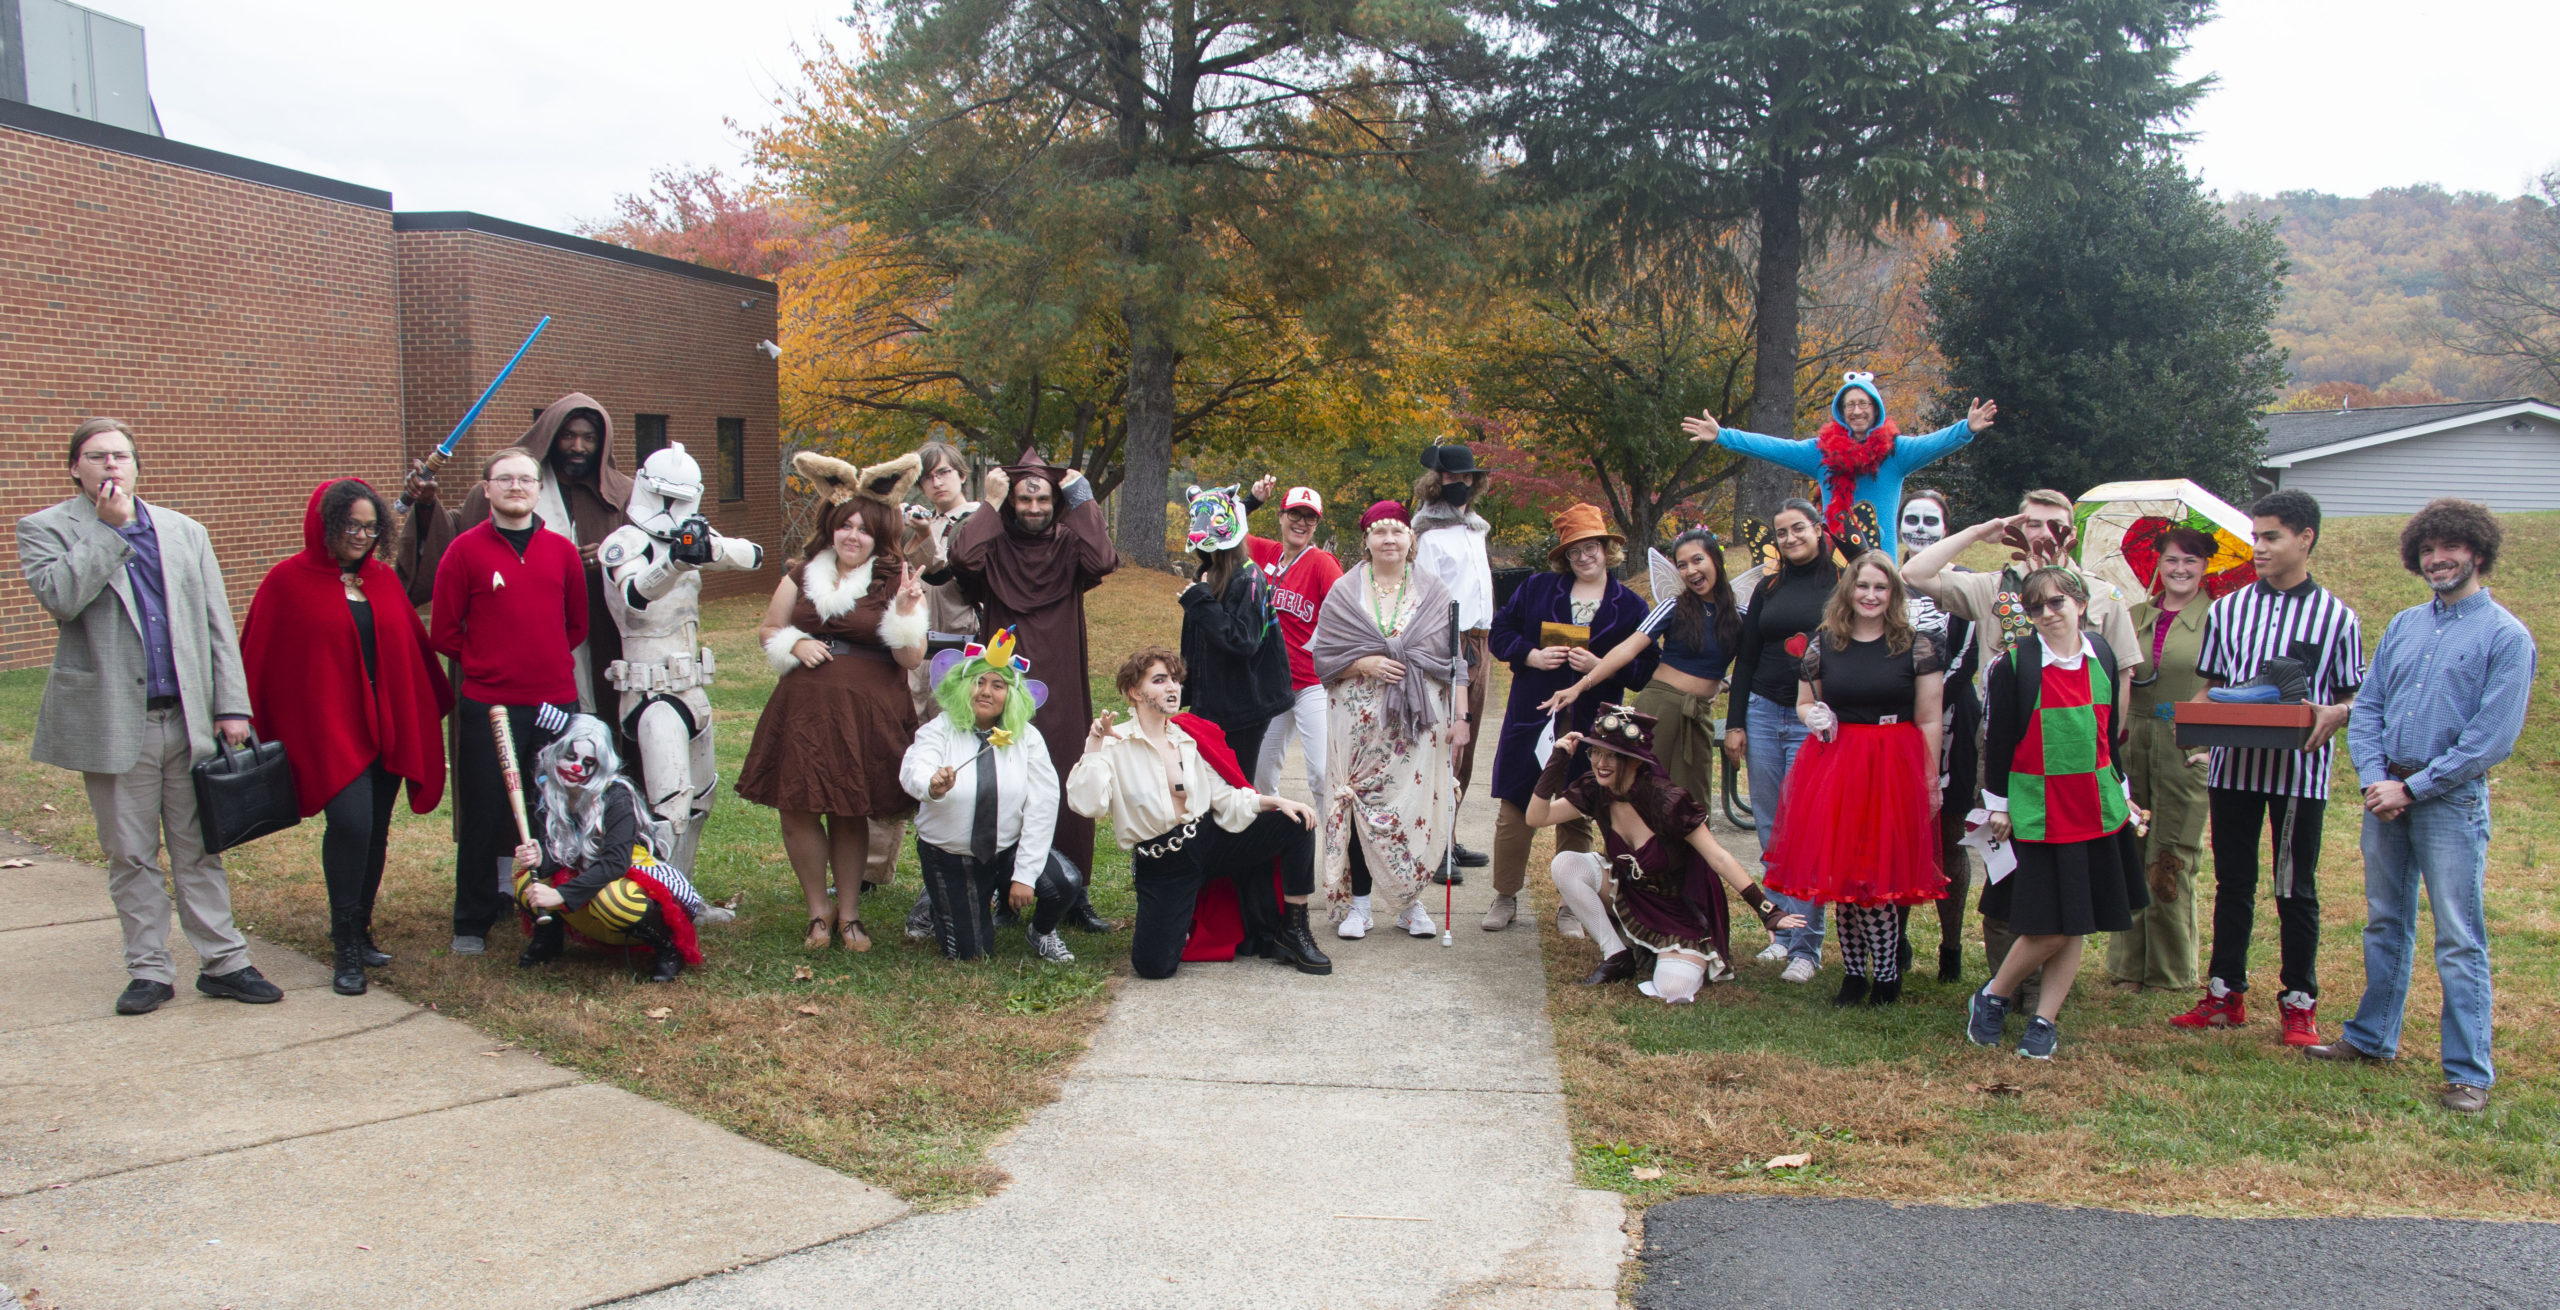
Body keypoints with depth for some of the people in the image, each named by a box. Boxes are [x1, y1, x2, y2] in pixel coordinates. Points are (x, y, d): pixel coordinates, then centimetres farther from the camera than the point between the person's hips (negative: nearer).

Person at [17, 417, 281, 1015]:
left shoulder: (185, 532, 13)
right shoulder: (45, 529, 3)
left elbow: (217, 625, 10)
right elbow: (59, 596, -18)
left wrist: (231, 705, 2)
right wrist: (109, 526, -13)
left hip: (188, 718, 2)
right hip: (113, 723, -2)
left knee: (198, 849, 7)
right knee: (130, 855, 6)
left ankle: (223, 961, 12)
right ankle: (150, 970, 16)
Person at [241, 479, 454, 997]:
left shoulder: (383, 579, 12)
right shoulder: (287, 582, -2)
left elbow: (415, 647, 19)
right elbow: (258, 660, 0)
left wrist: (439, 703, 21)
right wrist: (248, 723, -2)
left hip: (386, 728, 5)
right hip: (328, 729, -5)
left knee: (375, 831, 8)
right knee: (351, 822, -18)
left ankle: (360, 935, 21)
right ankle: (345, 951, -10)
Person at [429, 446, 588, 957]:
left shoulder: (561, 550, 7)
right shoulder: (465, 550, -2)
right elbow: (444, 632, 1)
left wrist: (547, 661, 11)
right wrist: (488, 663, 5)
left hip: (555, 701, 3)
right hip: (488, 706, -2)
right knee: (483, 817, 4)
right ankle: (472, 924, 17)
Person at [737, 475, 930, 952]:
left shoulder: (893, 583, 1)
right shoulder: (803, 575, 10)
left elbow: (911, 658, -5)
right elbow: (767, 631, 18)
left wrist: (906, 610, -19)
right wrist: (794, 645, -2)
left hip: (867, 712, -3)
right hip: (804, 709, 3)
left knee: (850, 814, 5)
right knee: (796, 809, 0)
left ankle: (848, 912, 20)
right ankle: (818, 910, 16)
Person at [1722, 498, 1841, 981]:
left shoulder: (1841, 584, 0)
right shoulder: (1769, 589, 14)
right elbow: (1745, 660, 15)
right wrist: (1735, 722, 9)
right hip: (1764, 713, 5)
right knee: (1771, 831, 6)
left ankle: (1806, 945, -1)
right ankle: (1782, 932, 15)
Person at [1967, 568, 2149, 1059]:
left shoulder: (2101, 656, 6)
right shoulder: (2015, 664, -8)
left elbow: (2110, 730, 15)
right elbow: (1997, 738, -4)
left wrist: (2121, 791, 18)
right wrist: (1996, 803, -3)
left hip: (2095, 810, 5)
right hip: (2036, 811, -4)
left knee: (2073, 927, 7)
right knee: (2049, 927, -5)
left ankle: (2045, 1020, 18)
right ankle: (1992, 999, 17)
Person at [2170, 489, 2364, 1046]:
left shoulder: (2336, 617, 0)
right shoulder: (2227, 610, 8)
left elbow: (2354, 696, 6)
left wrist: (2333, 715, -16)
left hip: (2300, 767, -2)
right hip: (2233, 764, 3)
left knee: (2295, 889, 4)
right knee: (2233, 883, 10)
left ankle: (2299, 1003, 16)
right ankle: (2226, 994, 19)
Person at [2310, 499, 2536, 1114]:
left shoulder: (2506, 637, -6)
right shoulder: (2403, 626, 12)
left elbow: (2490, 738, -12)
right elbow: (2366, 708, 9)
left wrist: (2412, 788, -13)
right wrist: (2375, 779, -6)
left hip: (2453, 800, -6)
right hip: (2386, 794, 6)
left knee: (2459, 941, -2)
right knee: (2385, 925, 16)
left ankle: (2470, 1073, 5)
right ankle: (2372, 1037, 29)